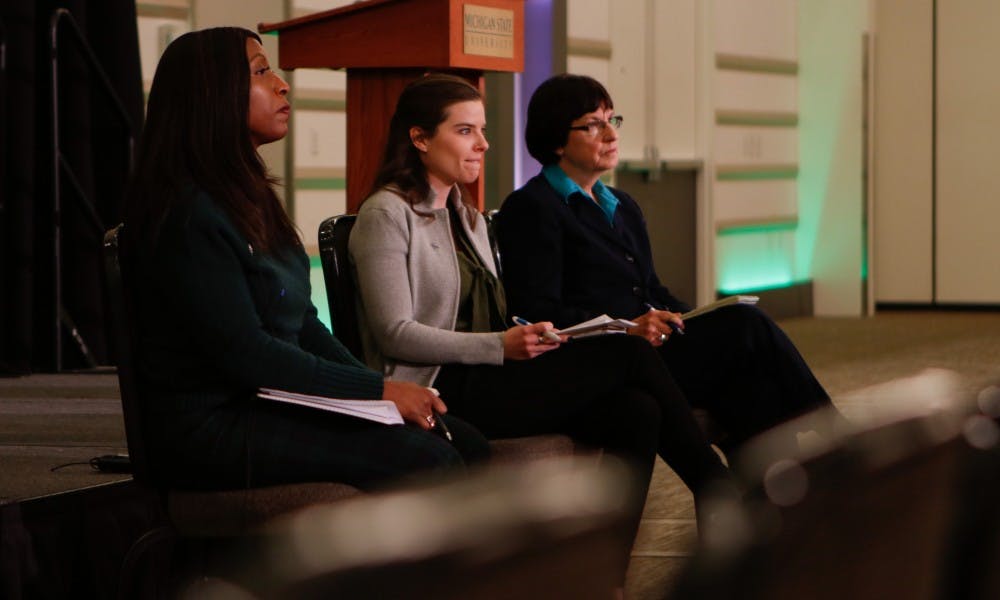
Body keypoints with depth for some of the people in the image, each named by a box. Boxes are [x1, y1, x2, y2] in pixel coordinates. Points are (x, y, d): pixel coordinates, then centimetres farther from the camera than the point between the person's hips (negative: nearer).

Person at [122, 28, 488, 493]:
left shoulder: (248, 197, 16)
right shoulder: (189, 214, -15)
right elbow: (246, 353, -18)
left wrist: (379, 391, 1)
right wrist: (378, 390, -15)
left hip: (271, 408, 10)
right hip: (211, 429, -9)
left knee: (467, 445, -6)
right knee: (424, 458, -23)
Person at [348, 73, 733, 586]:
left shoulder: (467, 218, 24)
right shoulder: (386, 215, -3)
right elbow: (395, 335, -13)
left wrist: (530, 335, 0)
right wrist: (502, 346, -21)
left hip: (483, 378, 9)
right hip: (438, 391, -9)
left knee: (637, 412, -18)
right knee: (627, 354, -19)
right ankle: (717, 488, -7)